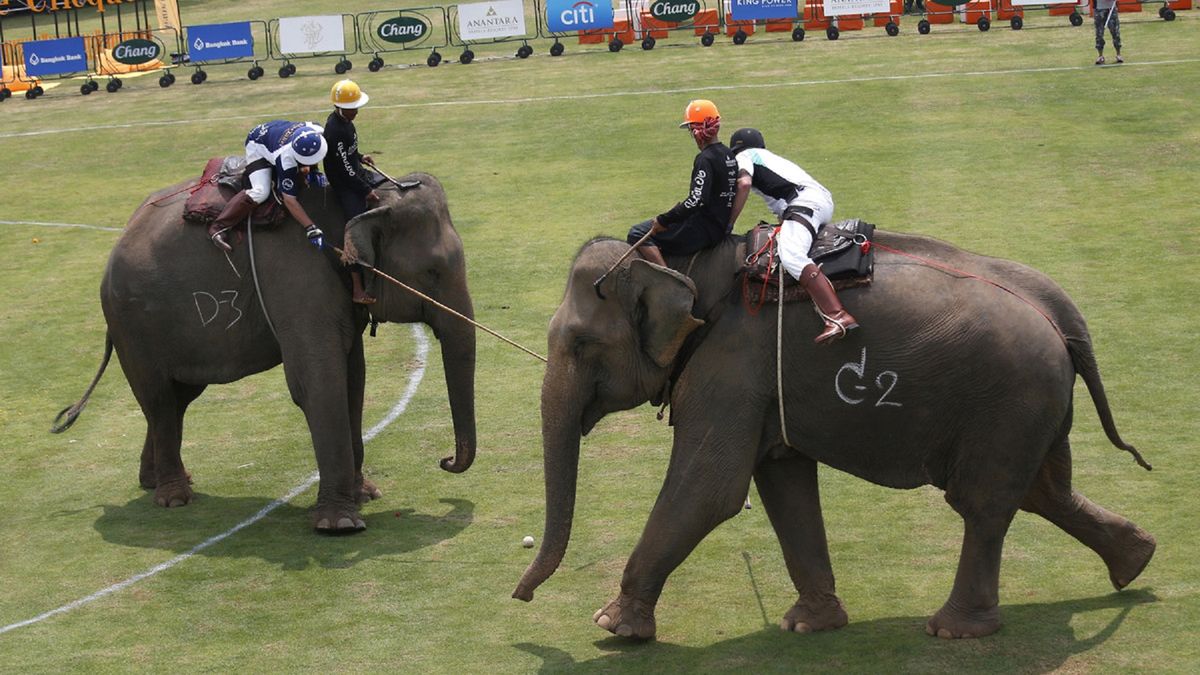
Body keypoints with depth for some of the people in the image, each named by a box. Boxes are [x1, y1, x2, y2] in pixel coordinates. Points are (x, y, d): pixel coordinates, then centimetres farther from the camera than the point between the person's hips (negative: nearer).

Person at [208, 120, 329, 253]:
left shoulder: (318, 132, -32)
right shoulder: (286, 158, -42)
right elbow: (290, 200, -36)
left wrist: (312, 171, -9)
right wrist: (311, 228, -39)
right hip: (258, 146, -7)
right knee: (260, 192, -25)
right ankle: (218, 227, -23)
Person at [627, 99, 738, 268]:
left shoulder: (705, 159, -19)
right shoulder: (727, 155, 11)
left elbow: (696, 201, -27)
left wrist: (663, 220, -19)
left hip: (703, 231, -10)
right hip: (721, 227, 10)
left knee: (638, 233, -8)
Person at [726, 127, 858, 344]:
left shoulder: (744, 156, 17)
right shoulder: (771, 158, 40)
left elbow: (744, 183, -4)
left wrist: (728, 223, -3)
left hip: (805, 201, -9)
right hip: (825, 199, 10)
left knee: (791, 256, -28)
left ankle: (837, 316, -47)